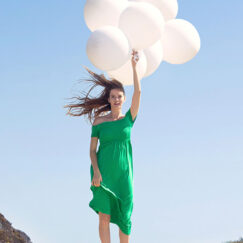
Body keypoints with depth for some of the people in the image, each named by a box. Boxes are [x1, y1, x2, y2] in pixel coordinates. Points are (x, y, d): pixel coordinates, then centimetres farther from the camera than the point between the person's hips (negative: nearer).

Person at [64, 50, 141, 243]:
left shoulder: (128, 119, 6)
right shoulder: (98, 122, 4)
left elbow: (138, 92, -5)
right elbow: (92, 149, 3)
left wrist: (134, 66, -10)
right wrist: (96, 171, -11)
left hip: (123, 173, 1)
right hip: (103, 171, -1)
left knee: (124, 216, 3)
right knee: (104, 215, -6)